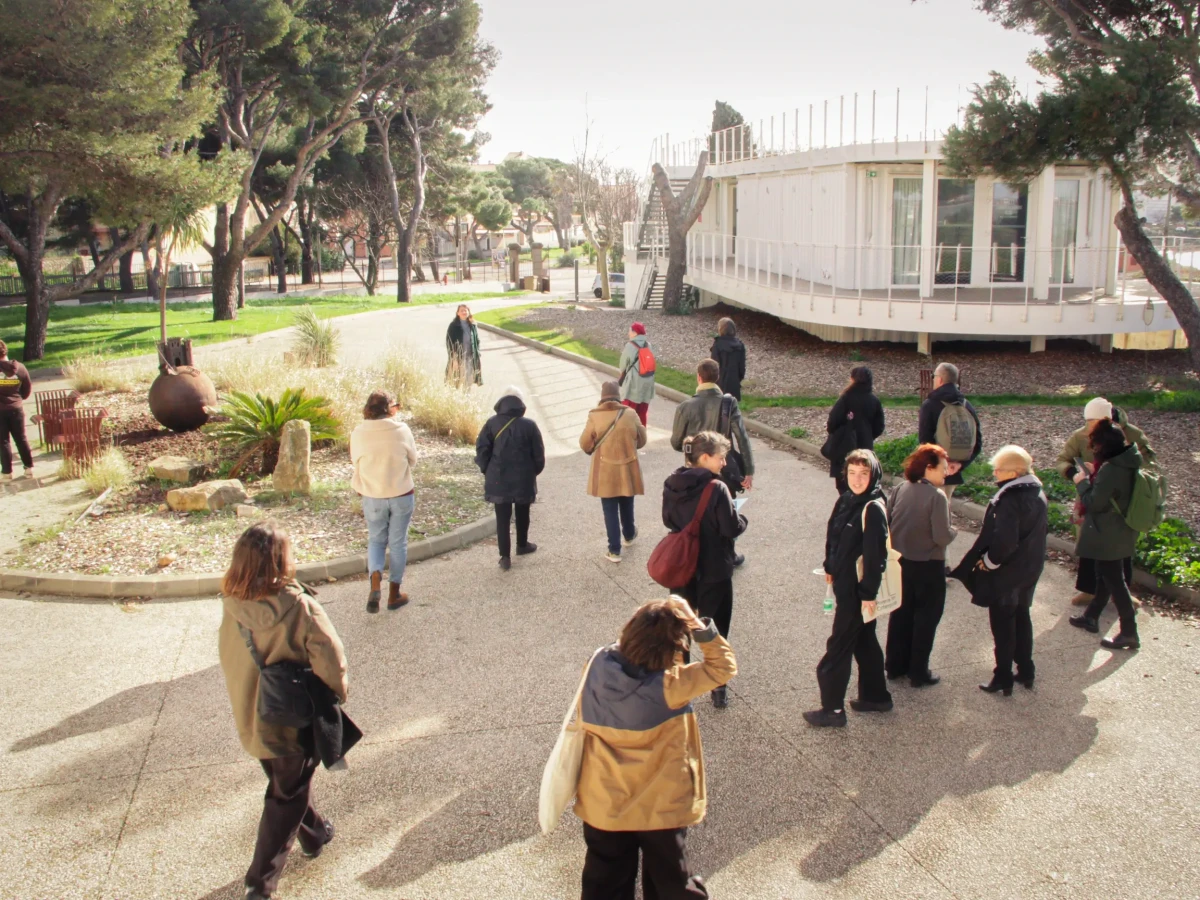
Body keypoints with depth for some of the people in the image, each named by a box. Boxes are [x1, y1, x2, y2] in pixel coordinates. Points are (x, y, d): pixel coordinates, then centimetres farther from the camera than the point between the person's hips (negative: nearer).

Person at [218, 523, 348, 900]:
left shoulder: (232, 606, -14)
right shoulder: (300, 608, -29)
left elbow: (231, 661, 0)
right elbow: (331, 663, -26)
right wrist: (335, 695, -5)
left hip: (251, 720, 5)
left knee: (285, 784, 29)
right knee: (285, 801, 13)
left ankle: (313, 833, 51)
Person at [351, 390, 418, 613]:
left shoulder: (358, 433, -11)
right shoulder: (401, 430, -13)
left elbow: (356, 462, 3)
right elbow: (412, 460, 0)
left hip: (372, 497, 1)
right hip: (401, 495, -1)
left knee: (376, 540, 18)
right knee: (398, 543, 13)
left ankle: (375, 585, -5)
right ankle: (394, 594, 20)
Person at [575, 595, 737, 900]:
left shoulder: (598, 665, -16)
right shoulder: (669, 684, -27)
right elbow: (724, 667, -14)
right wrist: (699, 626, -19)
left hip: (602, 805, 3)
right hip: (660, 807, -3)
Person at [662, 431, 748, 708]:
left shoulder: (671, 485, -4)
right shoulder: (716, 489, -22)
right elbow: (732, 528, -19)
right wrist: (742, 518, 1)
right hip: (714, 570, -5)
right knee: (715, 631, 9)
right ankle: (718, 689, 17)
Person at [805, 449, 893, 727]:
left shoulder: (873, 509, -22)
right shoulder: (846, 500, 2)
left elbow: (876, 555, -22)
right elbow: (833, 535, 14)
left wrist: (869, 593, -20)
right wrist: (830, 568, 19)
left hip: (858, 590, -8)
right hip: (845, 583, 8)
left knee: (839, 647, -1)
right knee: (864, 641, 20)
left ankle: (833, 709, 9)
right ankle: (876, 696, 36)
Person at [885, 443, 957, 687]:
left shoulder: (900, 489, -3)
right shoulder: (936, 496, -21)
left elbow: (886, 522, 2)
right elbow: (942, 537, -21)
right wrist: (954, 530, -1)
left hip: (900, 561, 6)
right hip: (927, 566, -6)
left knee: (901, 614, 19)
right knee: (926, 618, 10)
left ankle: (895, 665, 28)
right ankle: (918, 672, 16)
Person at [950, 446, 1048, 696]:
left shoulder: (1009, 500, -27)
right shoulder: (1037, 494, 1)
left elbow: (1004, 540, -30)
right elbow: (1033, 532, 10)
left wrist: (989, 561, -14)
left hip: (1005, 572, -8)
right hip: (1030, 569, 8)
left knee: (1002, 625, 5)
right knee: (1021, 618, 21)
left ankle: (1003, 678, 14)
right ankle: (1026, 671, 30)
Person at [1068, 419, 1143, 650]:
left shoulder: (1110, 469, -27)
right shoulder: (1128, 465, 3)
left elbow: (1094, 502, -22)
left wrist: (1082, 482, -9)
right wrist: (1092, 478, 10)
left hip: (1108, 537, -10)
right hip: (1121, 533, 10)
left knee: (1114, 581, -1)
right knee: (1105, 576, 22)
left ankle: (1129, 633, 4)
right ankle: (1091, 617, 38)